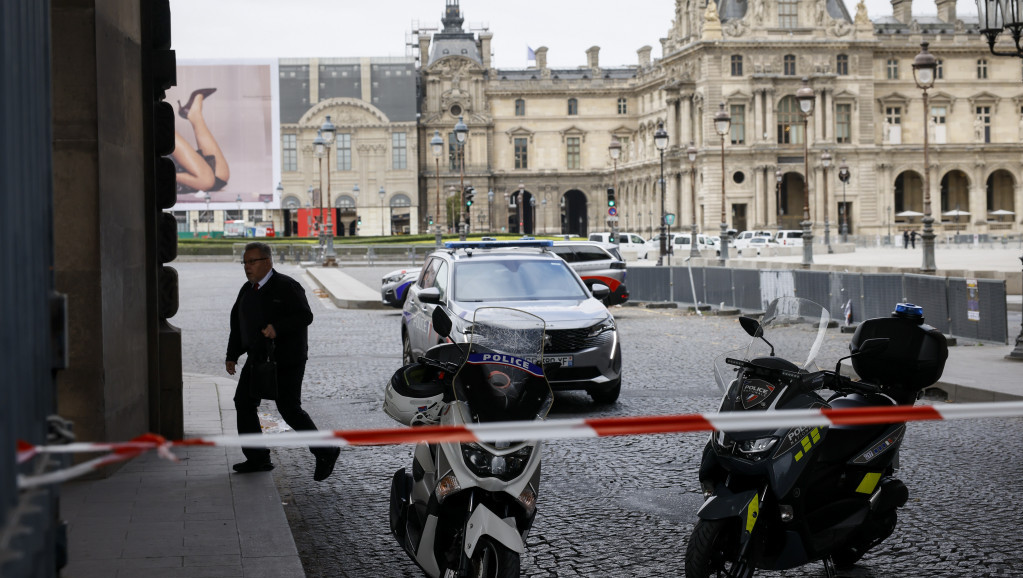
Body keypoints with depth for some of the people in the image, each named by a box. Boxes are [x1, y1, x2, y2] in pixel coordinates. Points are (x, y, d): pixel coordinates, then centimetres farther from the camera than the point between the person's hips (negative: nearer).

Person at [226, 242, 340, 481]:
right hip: (257, 358, 8)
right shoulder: (247, 290, 12)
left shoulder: (286, 287, -11)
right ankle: (257, 458, 14)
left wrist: (277, 328, -30)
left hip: (286, 361, -8)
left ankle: (325, 453, 4)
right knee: (244, 402, 5)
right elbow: (237, 324, 19)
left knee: (289, 409, -9)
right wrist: (232, 355, 14)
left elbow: (305, 316, -18)